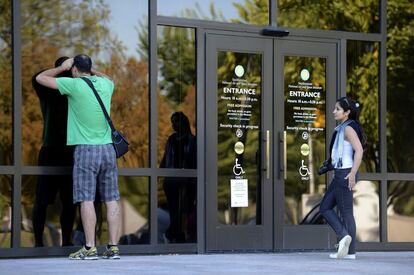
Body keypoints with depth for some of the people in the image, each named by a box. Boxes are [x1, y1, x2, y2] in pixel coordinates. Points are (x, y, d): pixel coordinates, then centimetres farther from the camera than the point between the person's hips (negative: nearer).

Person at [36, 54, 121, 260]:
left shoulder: (74, 84, -7)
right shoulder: (105, 84, 8)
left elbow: (41, 78, 3)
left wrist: (62, 68, 15)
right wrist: (91, 71, 31)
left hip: (86, 150, -5)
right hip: (108, 149, 5)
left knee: (86, 199, -5)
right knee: (111, 199, 4)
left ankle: (90, 248, -8)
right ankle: (113, 247, 4)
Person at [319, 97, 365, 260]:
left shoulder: (349, 128, -13)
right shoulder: (341, 129, 16)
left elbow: (359, 151, -24)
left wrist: (352, 174, -27)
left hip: (345, 173, -10)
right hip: (339, 174, 10)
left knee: (346, 212, -5)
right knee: (325, 207, 9)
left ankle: (350, 252, -1)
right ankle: (344, 236, 4)